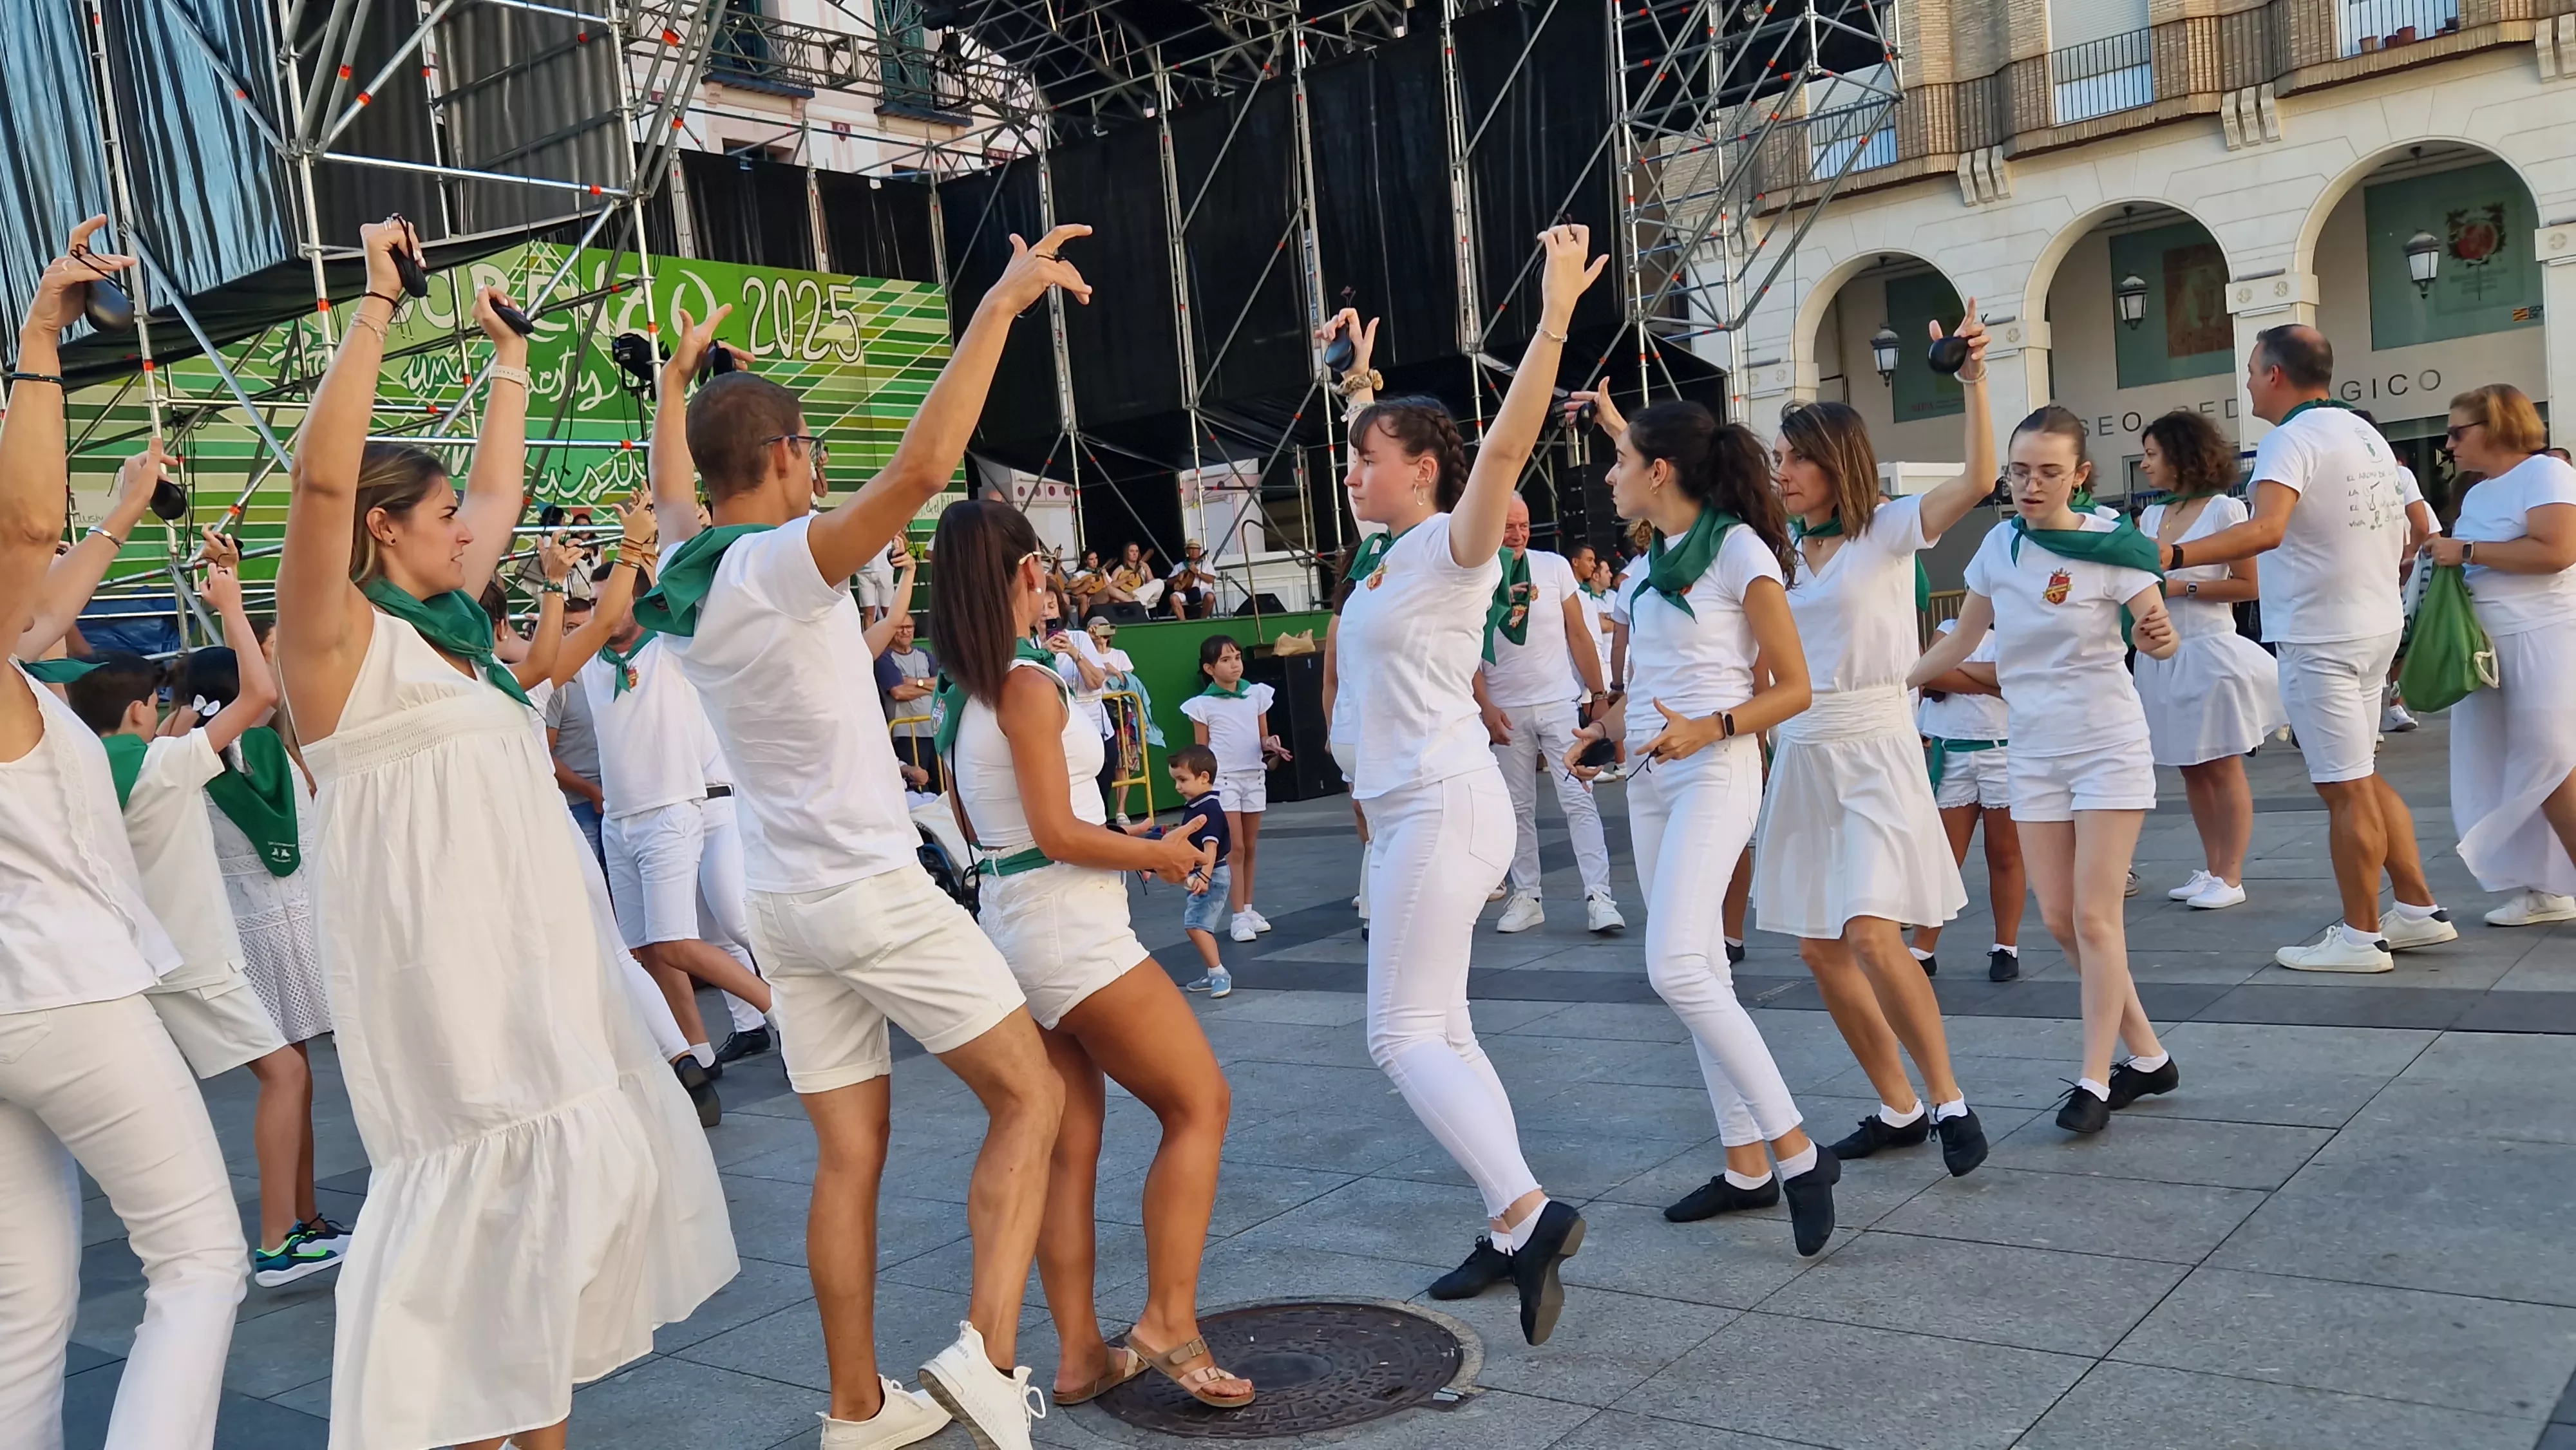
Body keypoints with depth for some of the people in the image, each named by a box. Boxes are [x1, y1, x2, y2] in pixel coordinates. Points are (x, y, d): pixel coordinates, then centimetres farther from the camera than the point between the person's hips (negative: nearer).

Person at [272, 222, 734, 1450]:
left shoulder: (447, 624, 15)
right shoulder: (336, 635, -7)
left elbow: (500, 491, 27)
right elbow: (322, 479, -22)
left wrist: (509, 357, 31)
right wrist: (377, 304, -19)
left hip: (530, 949, 9)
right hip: (436, 959, -9)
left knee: (587, 1166, 11)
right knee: (485, 1183, -8)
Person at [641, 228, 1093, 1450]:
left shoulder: (683, 580, 6)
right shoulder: (786, 563, -16)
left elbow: (672, 494, 30)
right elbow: (922, 466, -30)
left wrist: (677, 380, 42)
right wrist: (999, 303, -26)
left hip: (784, 906, 7)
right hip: (877, 891, -7)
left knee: (848, 1157, 12)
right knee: (1029, 1095, 2)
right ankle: (986, 1348, -10)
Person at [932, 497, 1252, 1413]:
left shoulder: (959, 694, 10)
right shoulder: (1030, 684, -15)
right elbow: (1057, 831, -18)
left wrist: (1129, 849, 17)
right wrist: (1159, 855, -5)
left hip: (1013, 928, 8)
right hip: (1074, 931, -8)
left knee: (1070, 1145, 12)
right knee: (1198, 1103, 3)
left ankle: (1081, 1354, 16)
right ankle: (1169, 1322, -1)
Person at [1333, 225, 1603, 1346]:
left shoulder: (1455, 548, -10)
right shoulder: (1390, 554, 13)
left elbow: (1505, 445, -26)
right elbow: (1385, 439, 33)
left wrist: (1556, 316, -30)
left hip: (1447, 807, -10)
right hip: (1407, 812, 10)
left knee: (1404, 1033, -12)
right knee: (1439, 1032, 10)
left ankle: (1530, 1211, -13)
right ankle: (1512, 1232, 15)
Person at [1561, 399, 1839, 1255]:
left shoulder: (1740, 551, -9)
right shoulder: (1651, 561, 14)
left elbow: (1793, 688, -9)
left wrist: (1708, 730, -23)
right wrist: (1601, 731, 7)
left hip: (1715, 772, -8)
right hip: (1650, 777, 8)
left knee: (1678, 969, -21)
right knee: (1698, 975, 7)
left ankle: (1797, 1152, -13)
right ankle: (1747, 1166, 14)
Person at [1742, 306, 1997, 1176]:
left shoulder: (1887, 529, -4)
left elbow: (1978, 482, -20)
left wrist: (1973, 382, -27)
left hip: (1874, 750, -6)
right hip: (1800, 754, 6)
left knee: (1871, 937, -18)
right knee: (1820, 949, 5)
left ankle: (1948, 1100, 0)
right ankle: (1898, 1108, 20)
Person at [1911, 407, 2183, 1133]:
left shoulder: (2112, 547, -12)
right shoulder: (2000, 544, 1)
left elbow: (2157, 634, -15)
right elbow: (1962, 639, 13)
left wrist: (2161, 638, -37)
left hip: (2108, 745, -5)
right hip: (2033, 750, 5)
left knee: (2094, 914, -7)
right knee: (2060, 919, 5)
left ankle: (2095, 1080, 1)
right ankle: (2147, 1055, 20)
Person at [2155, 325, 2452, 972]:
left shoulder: (2290, 439, -17)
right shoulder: (2365, 433, 12)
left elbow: (2266, 529, -34)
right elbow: (2405, 532, 19)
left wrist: (2176, 556, -44)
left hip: (2319, 636, -9)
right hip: (2376, 624, 9)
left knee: (2345, 789, -2)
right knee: (2360, 777, 18)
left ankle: (2361, 938, 6)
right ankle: (2419, 910, 23)